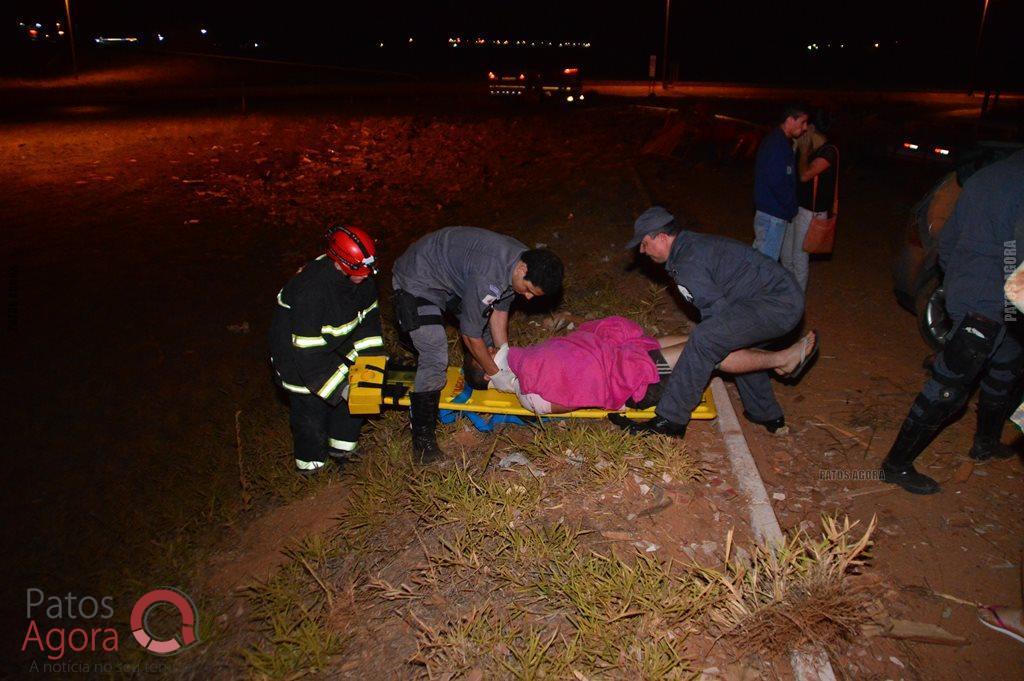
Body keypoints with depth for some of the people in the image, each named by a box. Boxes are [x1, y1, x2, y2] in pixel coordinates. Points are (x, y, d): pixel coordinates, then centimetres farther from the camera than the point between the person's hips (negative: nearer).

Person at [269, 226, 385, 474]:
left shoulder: (362, 276, -16)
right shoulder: (311, 290, -38)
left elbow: (368, 314, 0)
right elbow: (308, 350, -33)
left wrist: (372, 356, -5)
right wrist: (339, 384, -26)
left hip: (335, 342, 7)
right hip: (296, 350, -7)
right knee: (312, 406, -1)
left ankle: (341, 445, 27)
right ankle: (309, 461, 24)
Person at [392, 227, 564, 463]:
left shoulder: (526, 259, -10)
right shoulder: (488, 276, -37)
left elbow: (499, 309, 3)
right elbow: (470, 335, -26)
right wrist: (495, 373, -13)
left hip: (453, 275, 9)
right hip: (418, 281, -9)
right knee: (435, 356, -18)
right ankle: (422, 437, -8)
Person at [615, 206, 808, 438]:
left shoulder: (688, 264, -16)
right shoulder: (695, 243, 18)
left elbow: (717, 309, -16)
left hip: (777, 303, -11)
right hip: (788, 297, 11)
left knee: (704, 340, -22)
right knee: (738, 345, 31)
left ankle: (670, 419, -16)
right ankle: (767, 415, 45)